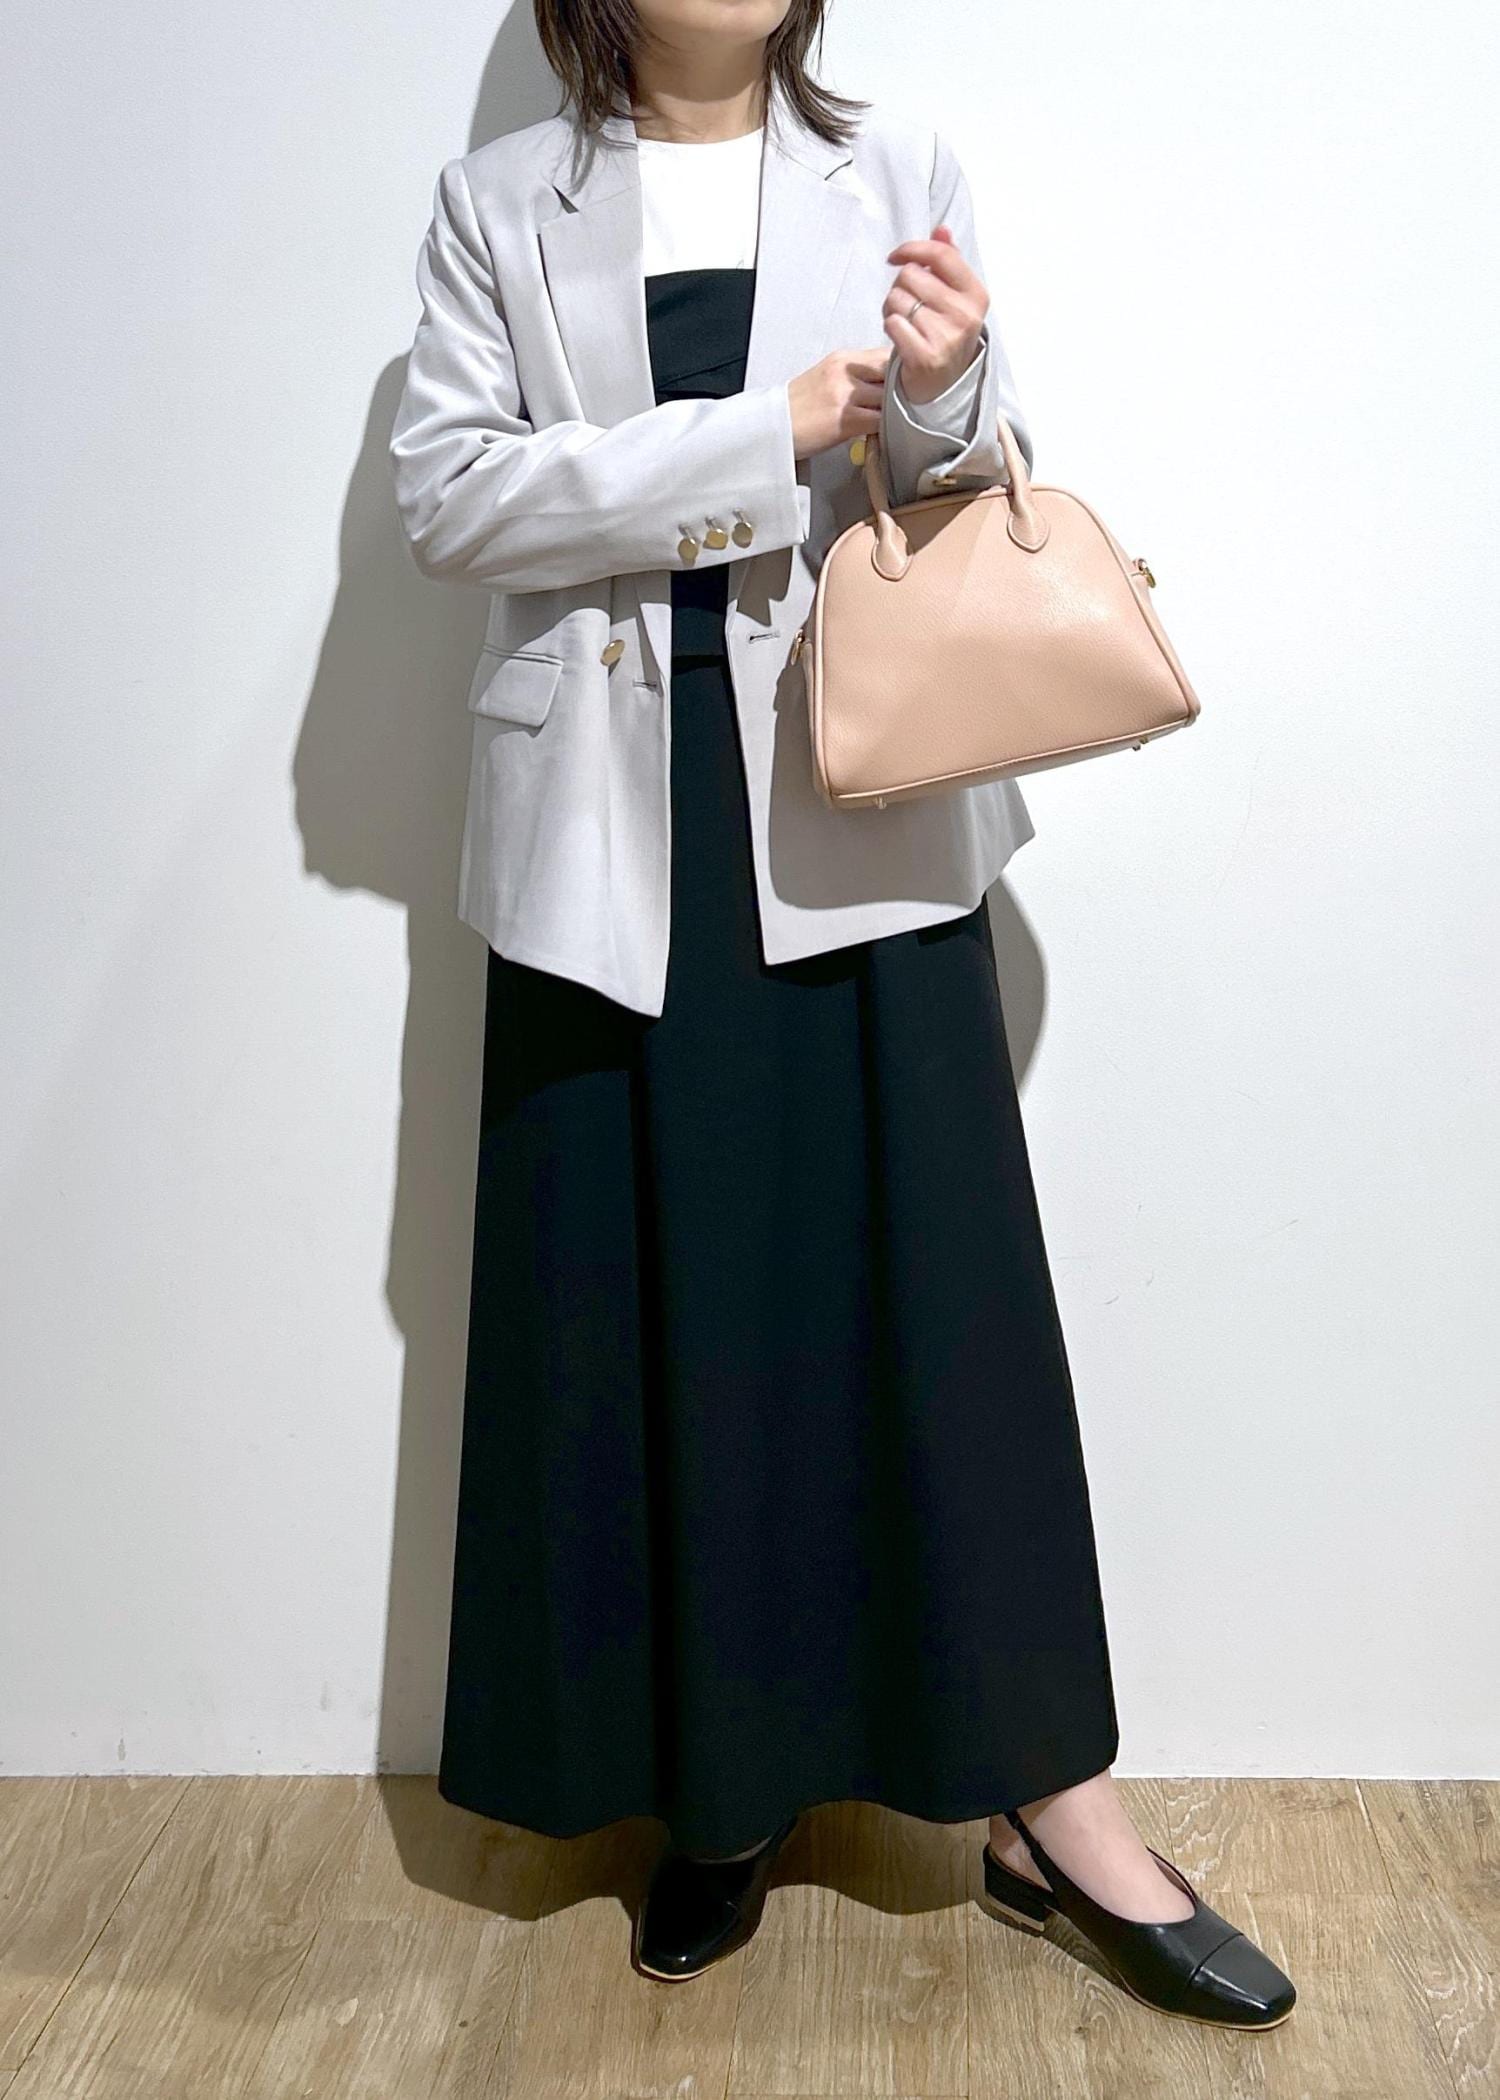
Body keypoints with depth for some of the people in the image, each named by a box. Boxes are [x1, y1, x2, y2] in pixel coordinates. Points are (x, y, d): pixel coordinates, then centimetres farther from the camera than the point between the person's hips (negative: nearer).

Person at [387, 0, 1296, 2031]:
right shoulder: (499, 202, 10)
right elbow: (445, 493, -3)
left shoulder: (902, 177, 10)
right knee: (651, 1307, 4)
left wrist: (936, 408, -14)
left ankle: (1051, 1802, 13)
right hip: (616, 824, 1)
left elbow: (985, 507, 9)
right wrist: (770, 431, -11)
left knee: (932, 1277, 0)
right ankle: (719, 1789, 20)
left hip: (859, 812, 0)